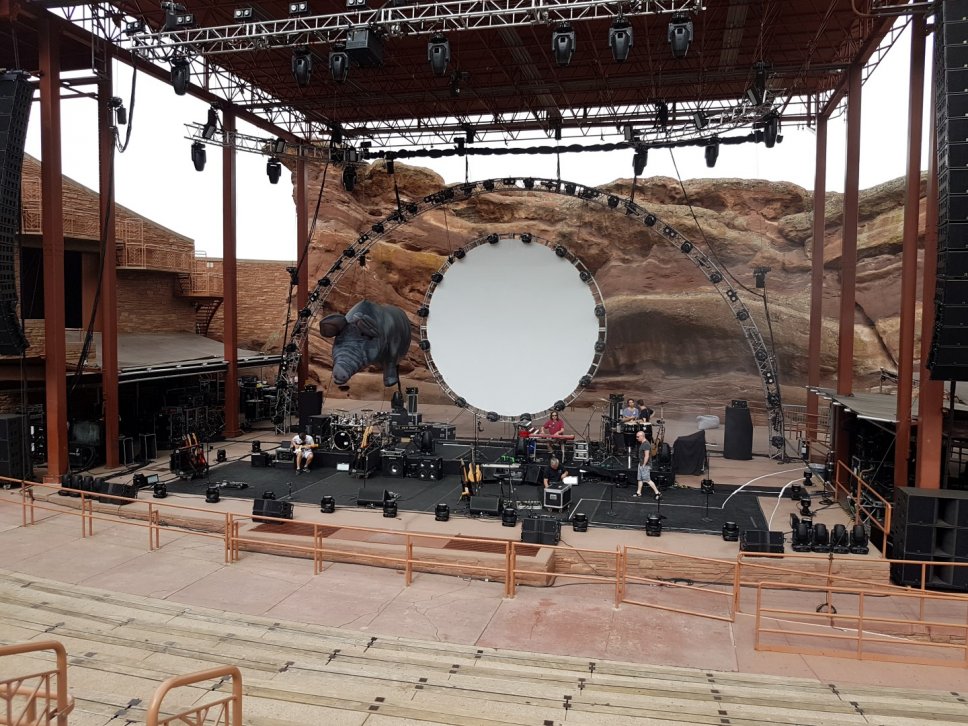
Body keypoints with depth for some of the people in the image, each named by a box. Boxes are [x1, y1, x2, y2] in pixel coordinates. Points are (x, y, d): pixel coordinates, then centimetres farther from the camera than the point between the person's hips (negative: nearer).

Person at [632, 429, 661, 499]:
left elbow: (647, 456, -23)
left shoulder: (646, 444, -19)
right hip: (641, 464, 10)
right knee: (640, 479, 13)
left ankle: (657, 493, -4)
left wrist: (643, 465, -20)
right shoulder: (642, 444, 12)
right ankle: (638, 492, 21)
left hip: (645, 465, -10)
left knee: (647, 480, -8)